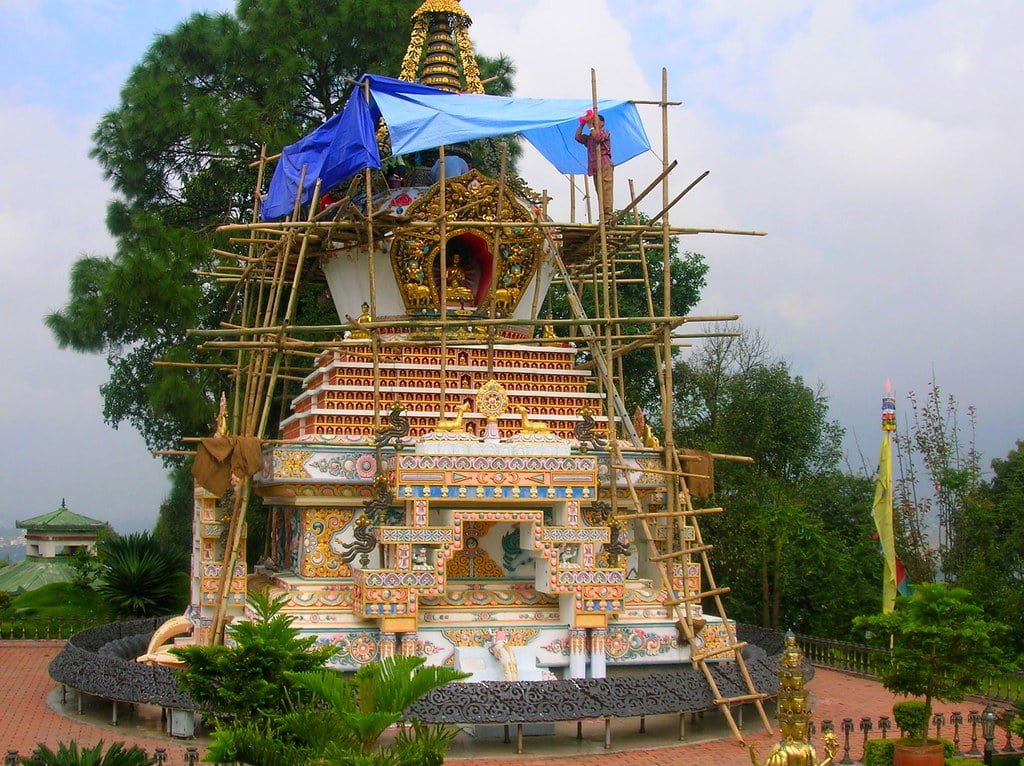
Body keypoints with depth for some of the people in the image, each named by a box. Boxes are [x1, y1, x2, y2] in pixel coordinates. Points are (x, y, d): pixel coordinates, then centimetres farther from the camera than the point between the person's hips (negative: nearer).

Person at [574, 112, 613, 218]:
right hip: (594, 167, 8)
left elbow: (597, 137, -13)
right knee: (599, 192, 2)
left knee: (605, 190, -16)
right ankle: (603, 216, -2)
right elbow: (578, 137, 13)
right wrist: (582, 124, 8)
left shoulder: (605, 133, 7)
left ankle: (608, 215, -25)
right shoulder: (589, 137, 27)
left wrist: (591, 125, -7)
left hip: (604, 166, -8)